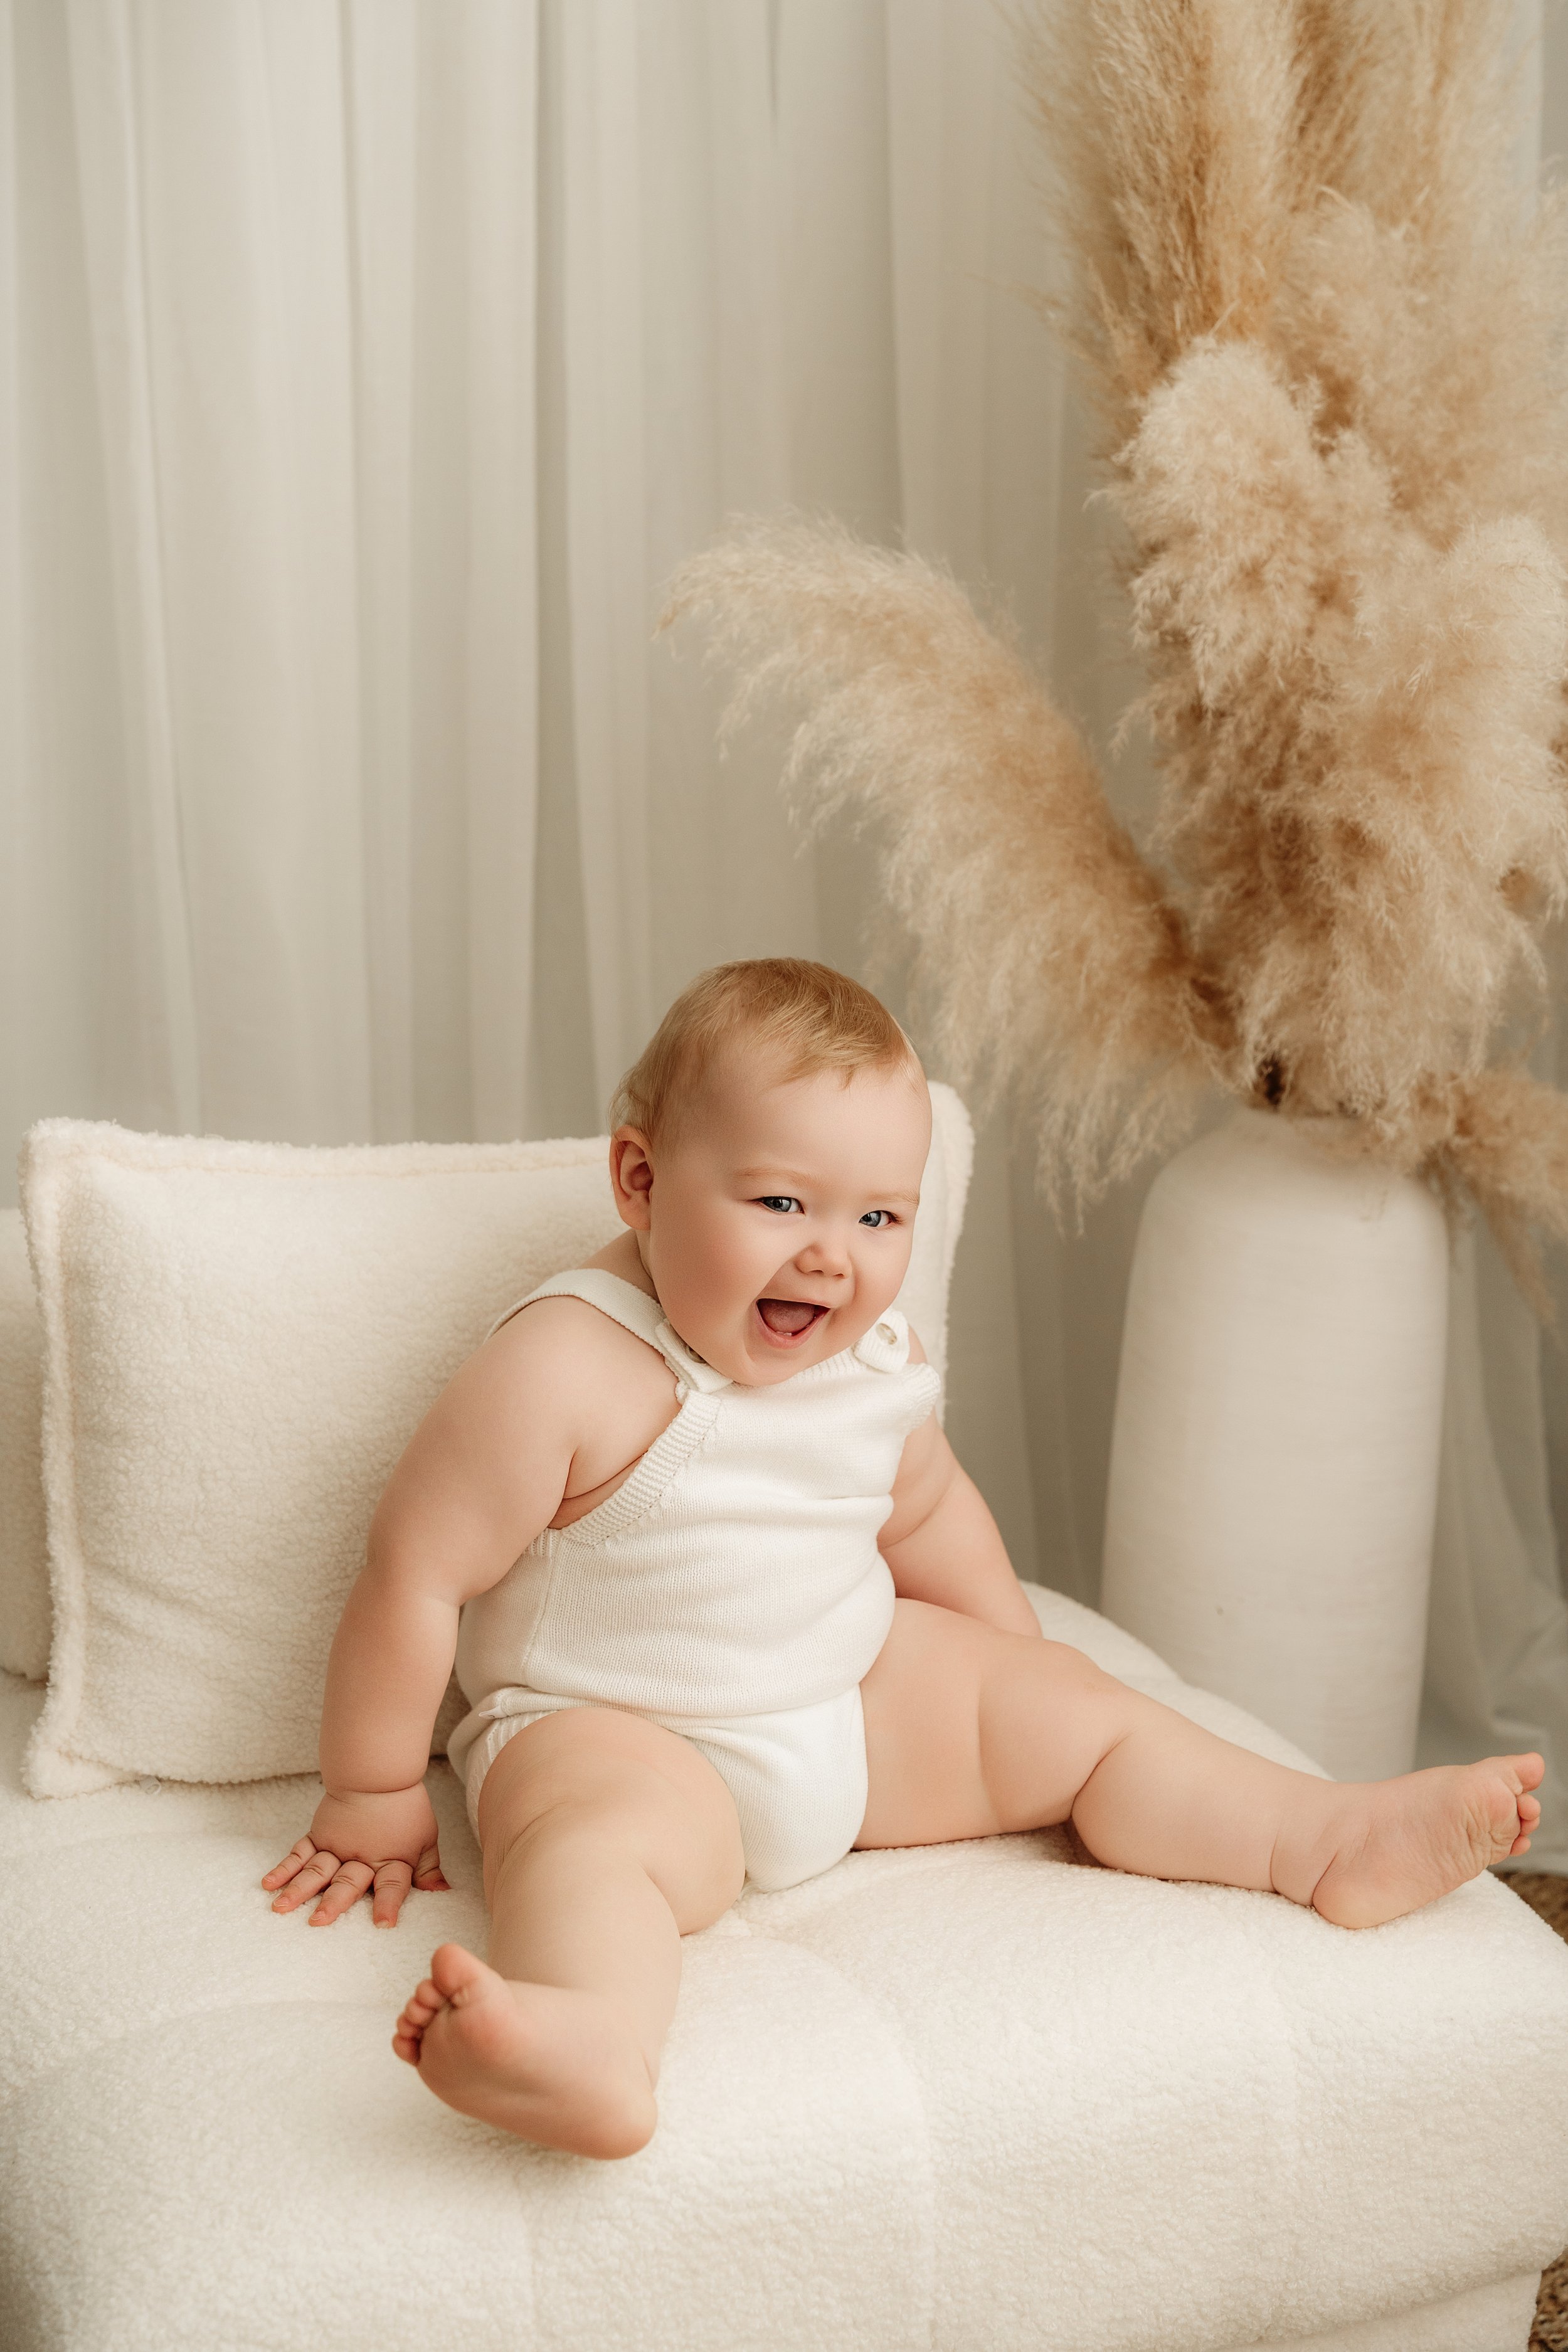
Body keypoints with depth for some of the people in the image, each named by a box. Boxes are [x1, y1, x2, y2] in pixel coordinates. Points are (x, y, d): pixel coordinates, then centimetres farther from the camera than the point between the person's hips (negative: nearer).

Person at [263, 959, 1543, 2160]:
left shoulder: (880, 1363, 0)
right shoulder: (565, 1372, -23)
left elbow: (925, 1512, 20)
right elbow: (417, 1576, -19)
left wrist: (1022, 1684, 24)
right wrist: (374, 1797, -12)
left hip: (857, 1693, 8)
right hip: (614, 1731, -7)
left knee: (1074, 1707, 3)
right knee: (599, 1829, -39)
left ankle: (1331, 1836, 5)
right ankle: (594, 2044, -66)